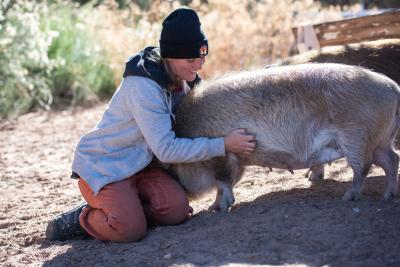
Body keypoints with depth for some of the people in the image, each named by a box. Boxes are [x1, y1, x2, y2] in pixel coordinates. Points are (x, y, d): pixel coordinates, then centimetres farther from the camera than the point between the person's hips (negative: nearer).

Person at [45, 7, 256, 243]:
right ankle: (81, 219, 0)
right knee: (131, 229, -28)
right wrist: (223, 145, -28)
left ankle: (123, 209, 6)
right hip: (102, 167, -7)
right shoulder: (143, 86, -27)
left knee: (177, 210, -18)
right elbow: (166, 149, -28)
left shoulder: (181, 80, -2)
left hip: (140, 165, 7)